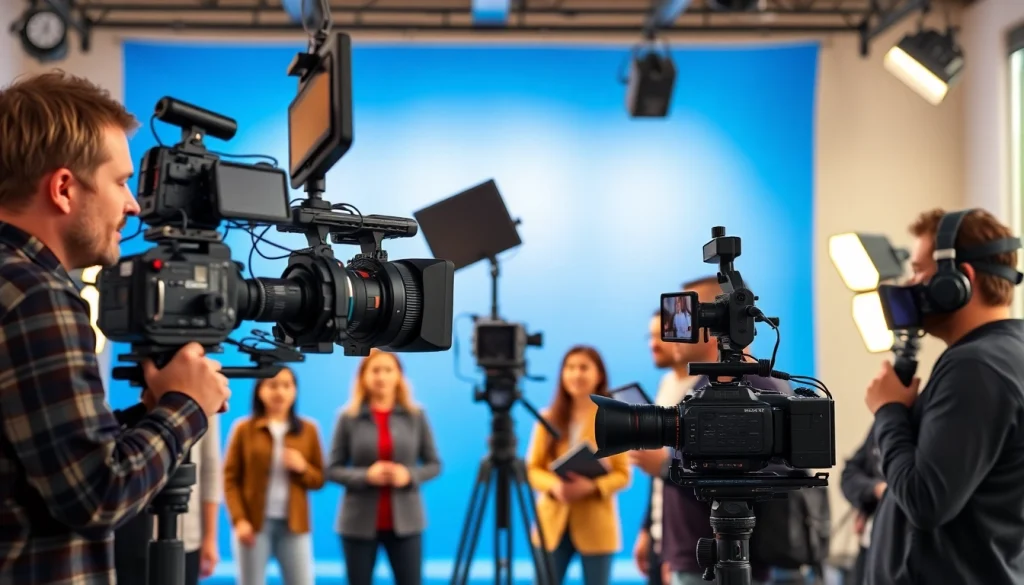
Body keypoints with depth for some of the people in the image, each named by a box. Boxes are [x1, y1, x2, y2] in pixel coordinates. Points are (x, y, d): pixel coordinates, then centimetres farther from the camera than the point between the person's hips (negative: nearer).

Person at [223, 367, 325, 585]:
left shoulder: (308, 430, 8)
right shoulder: (244, 429, 2)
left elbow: (319, 480, 11)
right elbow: (230, 479, 0)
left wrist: (302, 468, -10)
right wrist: (239, 520, -10)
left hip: (294, 524, 2)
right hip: (254, 523, -1)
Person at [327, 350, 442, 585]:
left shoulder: (416, 416, 2)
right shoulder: (348, 418, -1)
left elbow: (434, 464, 5)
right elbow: (333, 470, -1)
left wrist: (410, 475, -14)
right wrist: (366, 475, -17)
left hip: (405, 521, 1)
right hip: (359, 522, 0)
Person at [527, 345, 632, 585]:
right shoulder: (549, 418, 8)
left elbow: (623, 474, -3)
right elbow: (533, 469, 6)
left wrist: (591, 486, -21)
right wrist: (553, 485, -15)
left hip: (596, 526, -2)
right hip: (553, 524, 2)